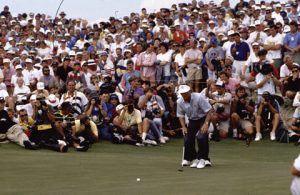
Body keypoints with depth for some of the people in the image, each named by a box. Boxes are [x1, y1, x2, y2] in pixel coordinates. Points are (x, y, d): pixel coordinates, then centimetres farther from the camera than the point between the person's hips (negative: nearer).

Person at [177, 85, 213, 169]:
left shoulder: (199, 98, -26)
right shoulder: (180, 102, -11)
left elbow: (209, 110, -22)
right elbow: (181, 115, 3)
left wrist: (206, 124, -29)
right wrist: (183, 126, -12)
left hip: (203, 118, -5)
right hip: (192, 120, 5)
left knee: (201, 137, -25)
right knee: (187, 139, -7)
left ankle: (202, 159, -13)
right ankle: (194, 159, 12)